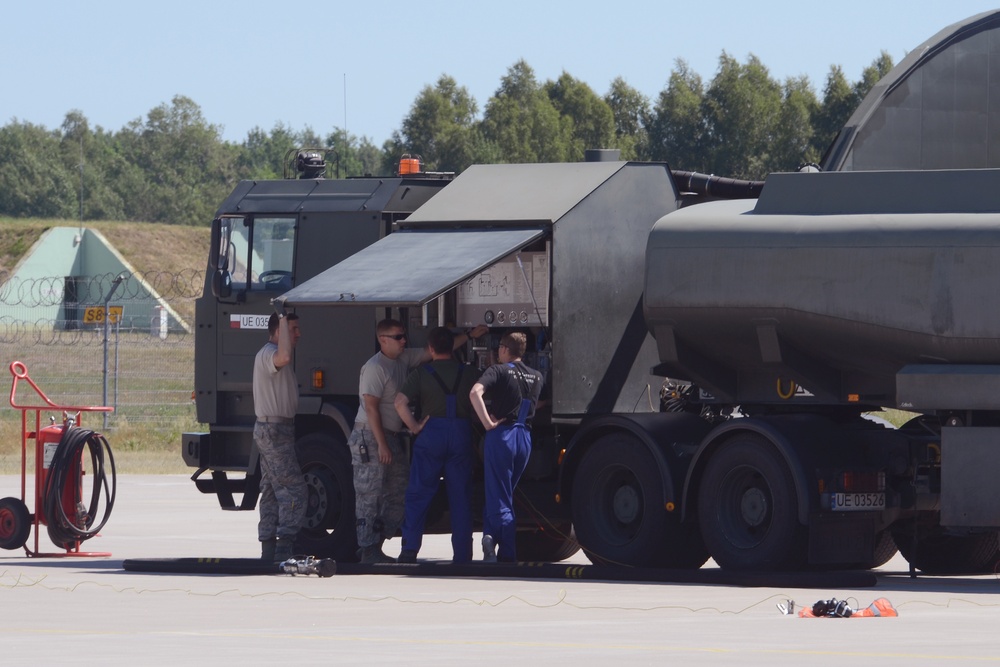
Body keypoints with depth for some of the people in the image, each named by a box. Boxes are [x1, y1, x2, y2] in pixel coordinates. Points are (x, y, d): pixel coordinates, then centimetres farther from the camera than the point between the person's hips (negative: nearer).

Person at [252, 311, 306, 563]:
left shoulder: (273, 355, 19)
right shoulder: (268, 354, -14)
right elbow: (284, 357, -38)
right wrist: (283, 320, -29)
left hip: (274, 431, 11)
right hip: (274, 430, -11)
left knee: (272, 492, 11)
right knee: (294, 491, -15)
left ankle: (269, 552, 14)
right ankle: (283, 550, -20)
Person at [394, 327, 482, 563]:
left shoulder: (421, 373, 0)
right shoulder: (469, 373, 6)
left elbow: (400, 402, -12)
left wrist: (415, 427, -4)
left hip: (431, 435, -2)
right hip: (462, 435, 2)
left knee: (418, 495, 4)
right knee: (461, 497, 6)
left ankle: (409, 550, -2)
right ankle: (462, 554, 6)